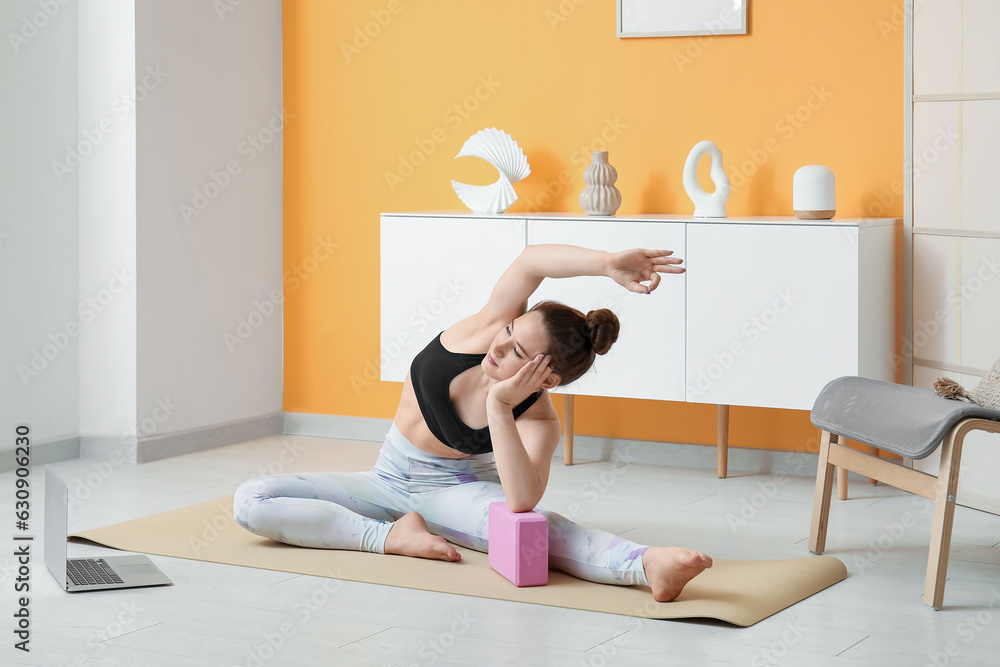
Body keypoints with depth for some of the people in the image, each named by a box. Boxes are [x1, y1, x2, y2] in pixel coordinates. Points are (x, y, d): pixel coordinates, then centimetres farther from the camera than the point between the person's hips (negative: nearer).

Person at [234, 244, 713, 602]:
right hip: (390, 480, 5)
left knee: (533, 522, -42)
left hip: (456, 488, -5)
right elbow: (530, 262, -37)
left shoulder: (538, 421, -26)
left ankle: (647, 565, -64)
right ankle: (390, 536, -23)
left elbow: (521, 500, -45)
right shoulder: (492, 327, -20)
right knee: (251, 501, -13)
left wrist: (498, 407, -46)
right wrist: (608, 263, -50)